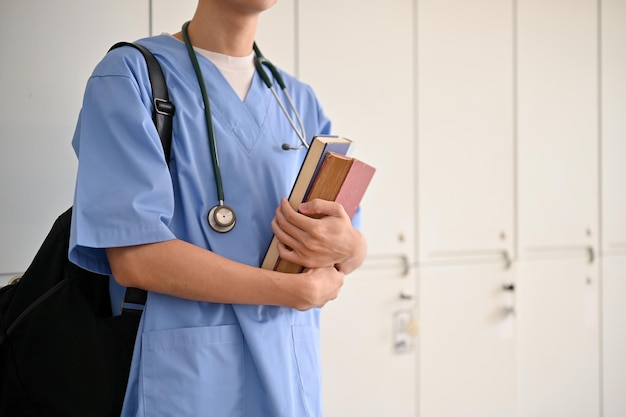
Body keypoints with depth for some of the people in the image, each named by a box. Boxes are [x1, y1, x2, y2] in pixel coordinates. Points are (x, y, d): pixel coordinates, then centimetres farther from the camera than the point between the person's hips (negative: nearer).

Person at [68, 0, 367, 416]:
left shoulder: (301, 101, 10)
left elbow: (352, 255, 9)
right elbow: (134, 258, -17)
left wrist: (346, 246, -15)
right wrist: (298, 291, -12)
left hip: (290, 373, 6)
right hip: (184, 378, -5)